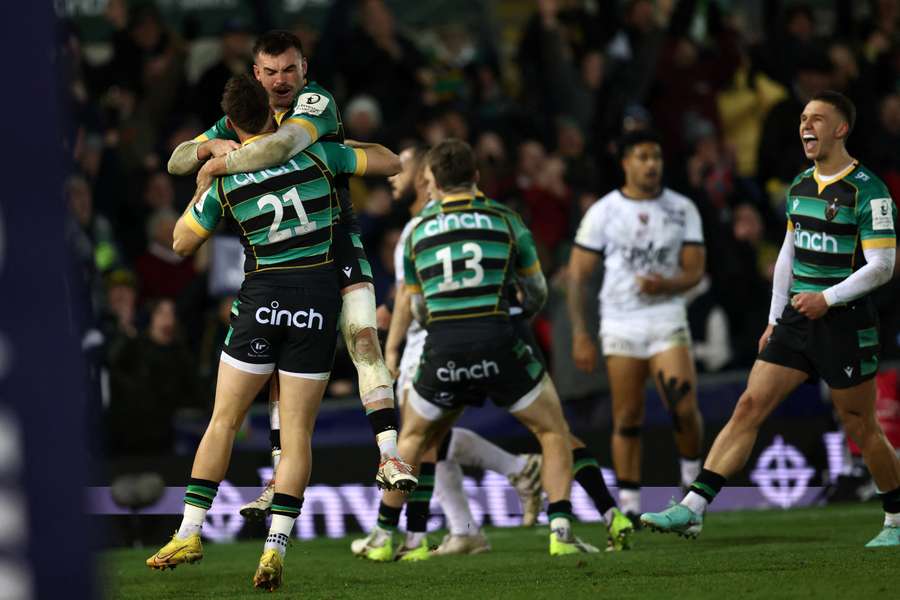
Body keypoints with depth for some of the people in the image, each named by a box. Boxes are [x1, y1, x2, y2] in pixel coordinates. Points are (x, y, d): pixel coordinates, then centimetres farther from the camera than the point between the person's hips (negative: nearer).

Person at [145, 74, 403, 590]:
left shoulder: (223, 179, -2)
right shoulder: (315, 154, -3)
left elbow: (183, 243, 12)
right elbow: (391, 164, 8)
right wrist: (352, 147, 25)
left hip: (263, 298, 0)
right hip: (319, 300, 0)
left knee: (223, 421, 10)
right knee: (297, 433, 2)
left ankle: (191, 532, 7)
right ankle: (276, 544, -9)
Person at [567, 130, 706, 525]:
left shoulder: (682, 210, 6)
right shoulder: (603, 212, 1)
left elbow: (695, 270, 5)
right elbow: (577, 275, 3)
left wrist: (667, 284, -18)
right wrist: (580, 334, -3)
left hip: (667, 320, 0)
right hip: (620, 325, 0)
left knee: (684, 408, -14)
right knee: (627, 419, -1)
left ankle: (692, 475, 11)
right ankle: (629, 505, 6)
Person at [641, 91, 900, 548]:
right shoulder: (800, 185, 11)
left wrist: (828, 297, -22)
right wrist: (775, 319, 17)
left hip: (846, 323, -7)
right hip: (796, 321, 7)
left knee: (861, 429, 2)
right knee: (748, 407, -3)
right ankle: (692, 509, -9)